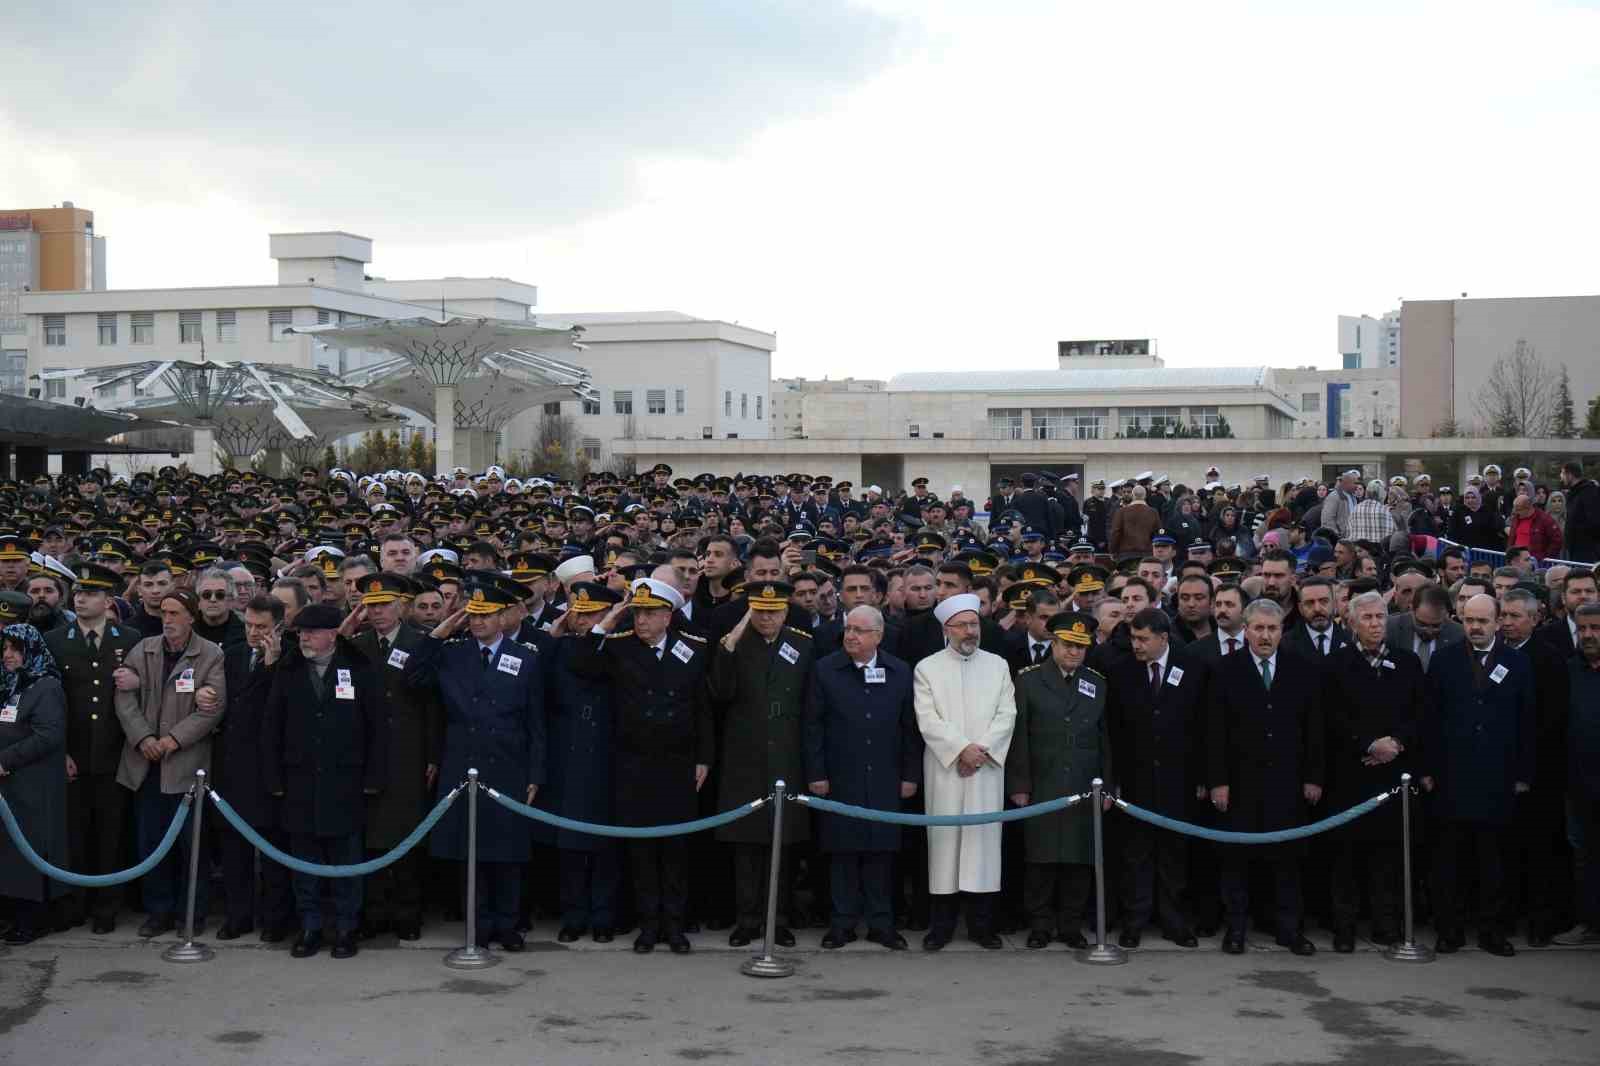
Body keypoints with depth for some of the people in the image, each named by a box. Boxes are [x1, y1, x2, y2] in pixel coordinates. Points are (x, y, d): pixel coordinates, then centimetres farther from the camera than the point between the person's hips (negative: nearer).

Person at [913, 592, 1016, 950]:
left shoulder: (998, 665, 11)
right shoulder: (928, 668, 4)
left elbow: (1007, 714, 3)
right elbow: (927, 719, -5)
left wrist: (982, 749, -10)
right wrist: (961, 749, -14)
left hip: (987, 768, 2)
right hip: (945, 769, -2)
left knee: (984, 837, 1)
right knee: (944, 837, -1)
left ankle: (982, 923, 8)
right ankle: (941, 923, 5)